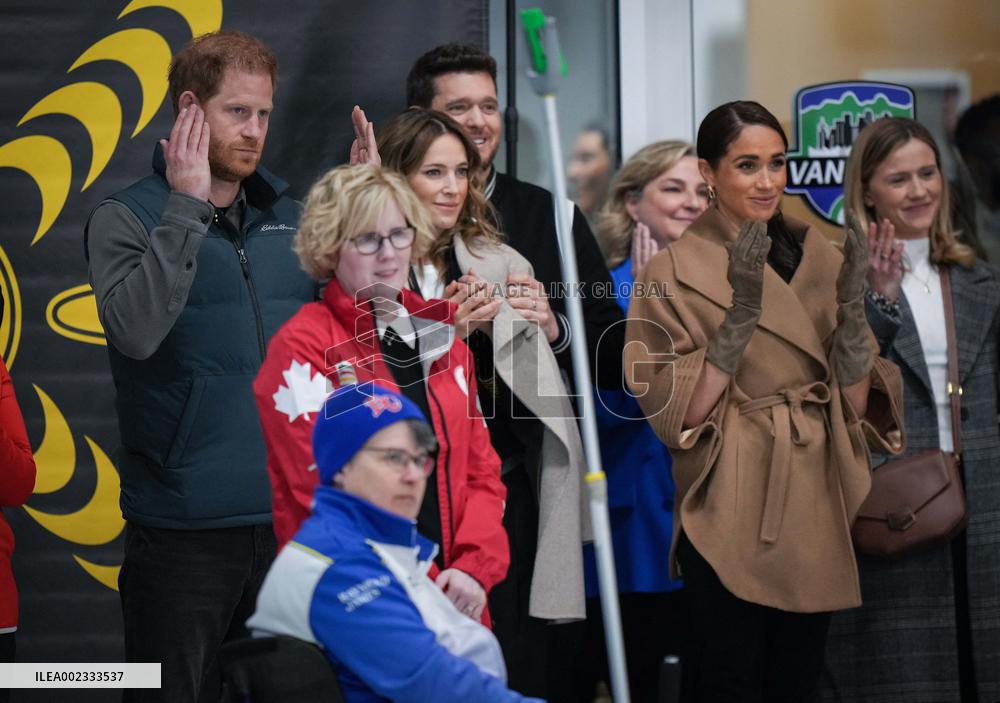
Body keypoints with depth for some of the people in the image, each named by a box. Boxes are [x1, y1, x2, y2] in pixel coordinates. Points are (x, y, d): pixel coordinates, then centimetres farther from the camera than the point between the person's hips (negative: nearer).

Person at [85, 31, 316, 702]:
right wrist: (187, 205, -18)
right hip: (185, 523, -4)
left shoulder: (290, 216, 9)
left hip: (293, 514, 4)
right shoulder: (127, 218, -4)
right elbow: (135, 330, -22)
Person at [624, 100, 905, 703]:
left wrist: (852, 303, -13)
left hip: (818, 500, 4)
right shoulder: (672, 273, -6)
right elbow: (681, 411, -12)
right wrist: (742, 312, -21)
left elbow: (856, 400, 2)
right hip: (732, 508, -4)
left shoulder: (822, 258, 5)